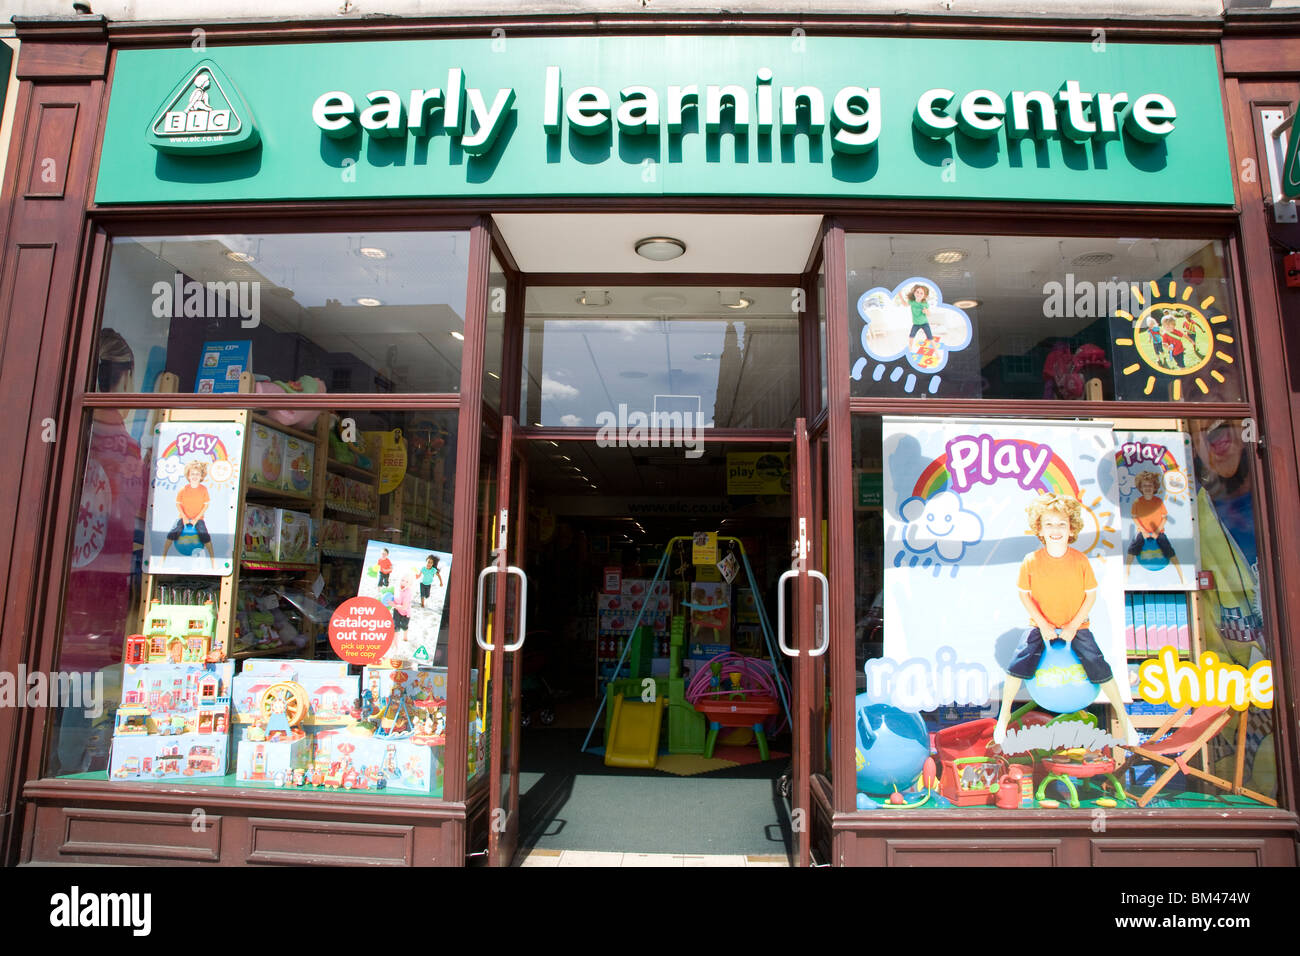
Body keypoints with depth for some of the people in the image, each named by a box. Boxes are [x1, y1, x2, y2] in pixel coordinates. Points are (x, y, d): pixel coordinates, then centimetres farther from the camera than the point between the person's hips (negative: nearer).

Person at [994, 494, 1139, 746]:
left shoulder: (1080, 560, -13)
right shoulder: (1031, 561, -14)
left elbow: (1091, 595, -5)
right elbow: (1024, 594, -3)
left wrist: (1074, 626, -12)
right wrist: (1043, 624, -12)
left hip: (1075, 625, 0)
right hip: (1042, 625, 0)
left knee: (1098, 667, -15)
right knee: (1019, 662, -18)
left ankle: (1122, 716, 10)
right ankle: (1004, 714, 0)